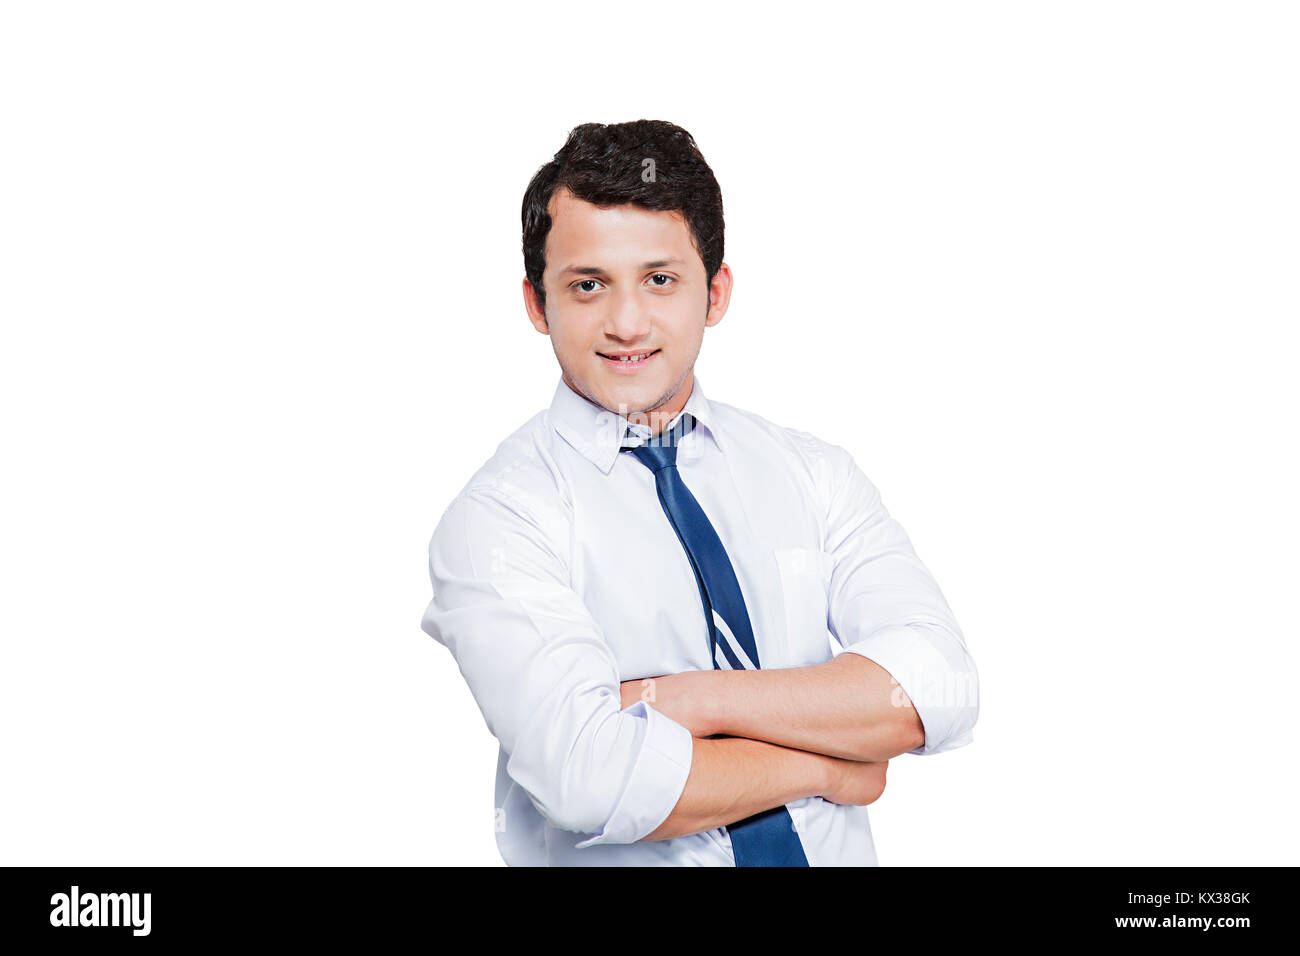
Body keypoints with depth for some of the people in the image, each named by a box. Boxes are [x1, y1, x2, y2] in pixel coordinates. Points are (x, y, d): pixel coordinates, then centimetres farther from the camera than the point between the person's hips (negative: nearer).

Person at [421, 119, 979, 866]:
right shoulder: (497, 520, -8)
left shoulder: (814, 474, 5)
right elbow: (595, 782, -19)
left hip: (836, 855, 2)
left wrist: (691, 699, -15)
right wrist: (828, 766, -8)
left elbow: (939, 688, -6)